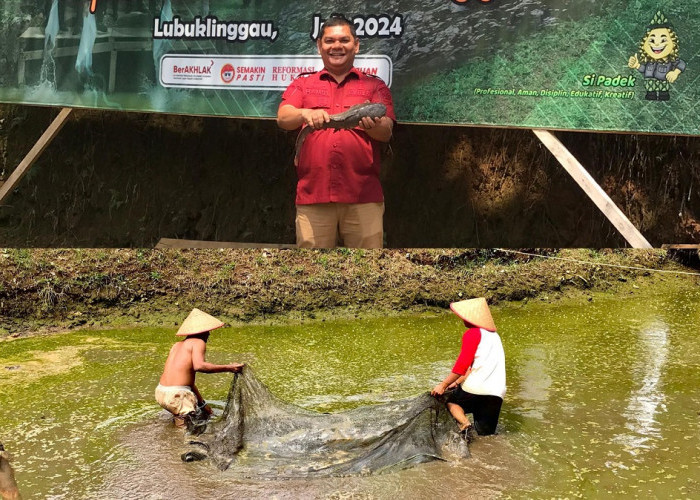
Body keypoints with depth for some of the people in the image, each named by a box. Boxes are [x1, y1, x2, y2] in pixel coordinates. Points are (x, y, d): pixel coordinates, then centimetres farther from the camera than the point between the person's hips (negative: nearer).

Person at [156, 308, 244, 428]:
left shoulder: (177, 345, 21)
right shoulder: (198, 342, -3)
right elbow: (199, 366, -24)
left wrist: (202, 403, 30)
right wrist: (228, 368, -20)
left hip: (160, 393, 8)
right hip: (175, 395, -8)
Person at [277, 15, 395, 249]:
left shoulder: (375, 86, 14)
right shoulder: (302, 84, 16)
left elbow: (387, 131, 2)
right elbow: (283, 118, 0)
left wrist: (372, 125, -22)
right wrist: (305, 113, -22)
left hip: (363, 197, 0)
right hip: (313, 196, 1)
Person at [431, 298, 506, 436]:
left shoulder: (472, 333, -4)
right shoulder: (493, 335, 23)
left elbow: (462, 364, -11)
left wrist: (443, 385, -4)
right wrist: (457, 382, 28)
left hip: (477, 388, -7)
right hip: (496, 394, 7)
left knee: (452, 401, 19)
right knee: (486, 436, 15)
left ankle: (464, 423, -7)